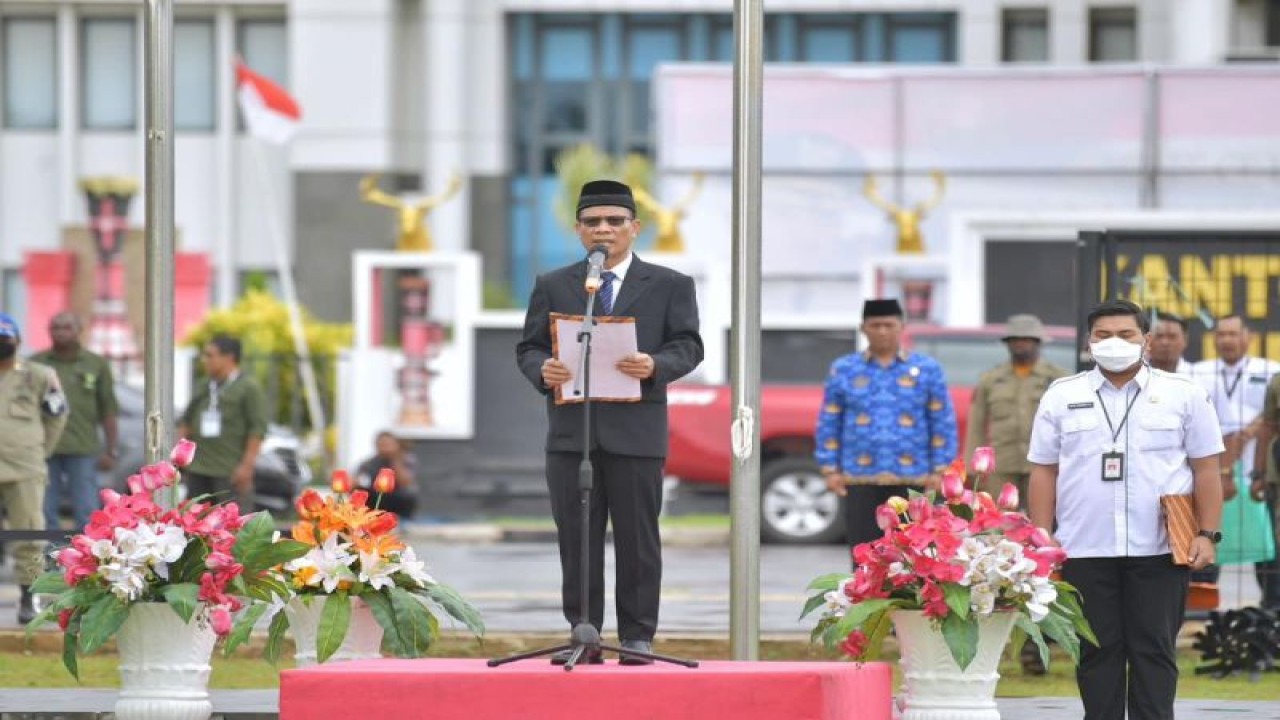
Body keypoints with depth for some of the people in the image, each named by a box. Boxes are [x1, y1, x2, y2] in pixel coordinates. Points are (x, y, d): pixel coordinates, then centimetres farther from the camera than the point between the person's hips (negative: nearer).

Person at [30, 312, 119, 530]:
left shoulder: (97, 365, 8)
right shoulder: (36, 364, 8)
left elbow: (108, 412, 7)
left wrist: (112, 451, 2)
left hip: (82, 448, -1)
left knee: (86, 511, -3)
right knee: (44, 512, 2)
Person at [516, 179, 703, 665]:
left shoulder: (670, 286, 9)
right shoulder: (552, 287, 14)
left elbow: (688, 347, 1)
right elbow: (529, 347, 10)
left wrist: (656, 366, -20)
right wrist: (542, 369, -13)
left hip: (636, 430, -2)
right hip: (571, 430, 2)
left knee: (637, 539, -1)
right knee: (577, 539, 2)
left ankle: (638, 637, 3)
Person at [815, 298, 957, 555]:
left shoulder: (927, 370, 7)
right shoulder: (843, 371, 9)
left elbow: (943, 423, 6)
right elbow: (828, 424, 10)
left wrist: (939, 470, -1)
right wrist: (830, 469, 2)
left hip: (911, 479, -1)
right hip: (860, 480, 1)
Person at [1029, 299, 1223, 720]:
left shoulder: (1183, 395, 6)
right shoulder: (1061, 397, 9)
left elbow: (1206, 469, 5)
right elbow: (1044, 471, 9)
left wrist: (1207, 534, -3)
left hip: (1159, 550, -1)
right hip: (1084, 549, 1)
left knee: (1155, 650, 0)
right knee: (1097, 651, 4)